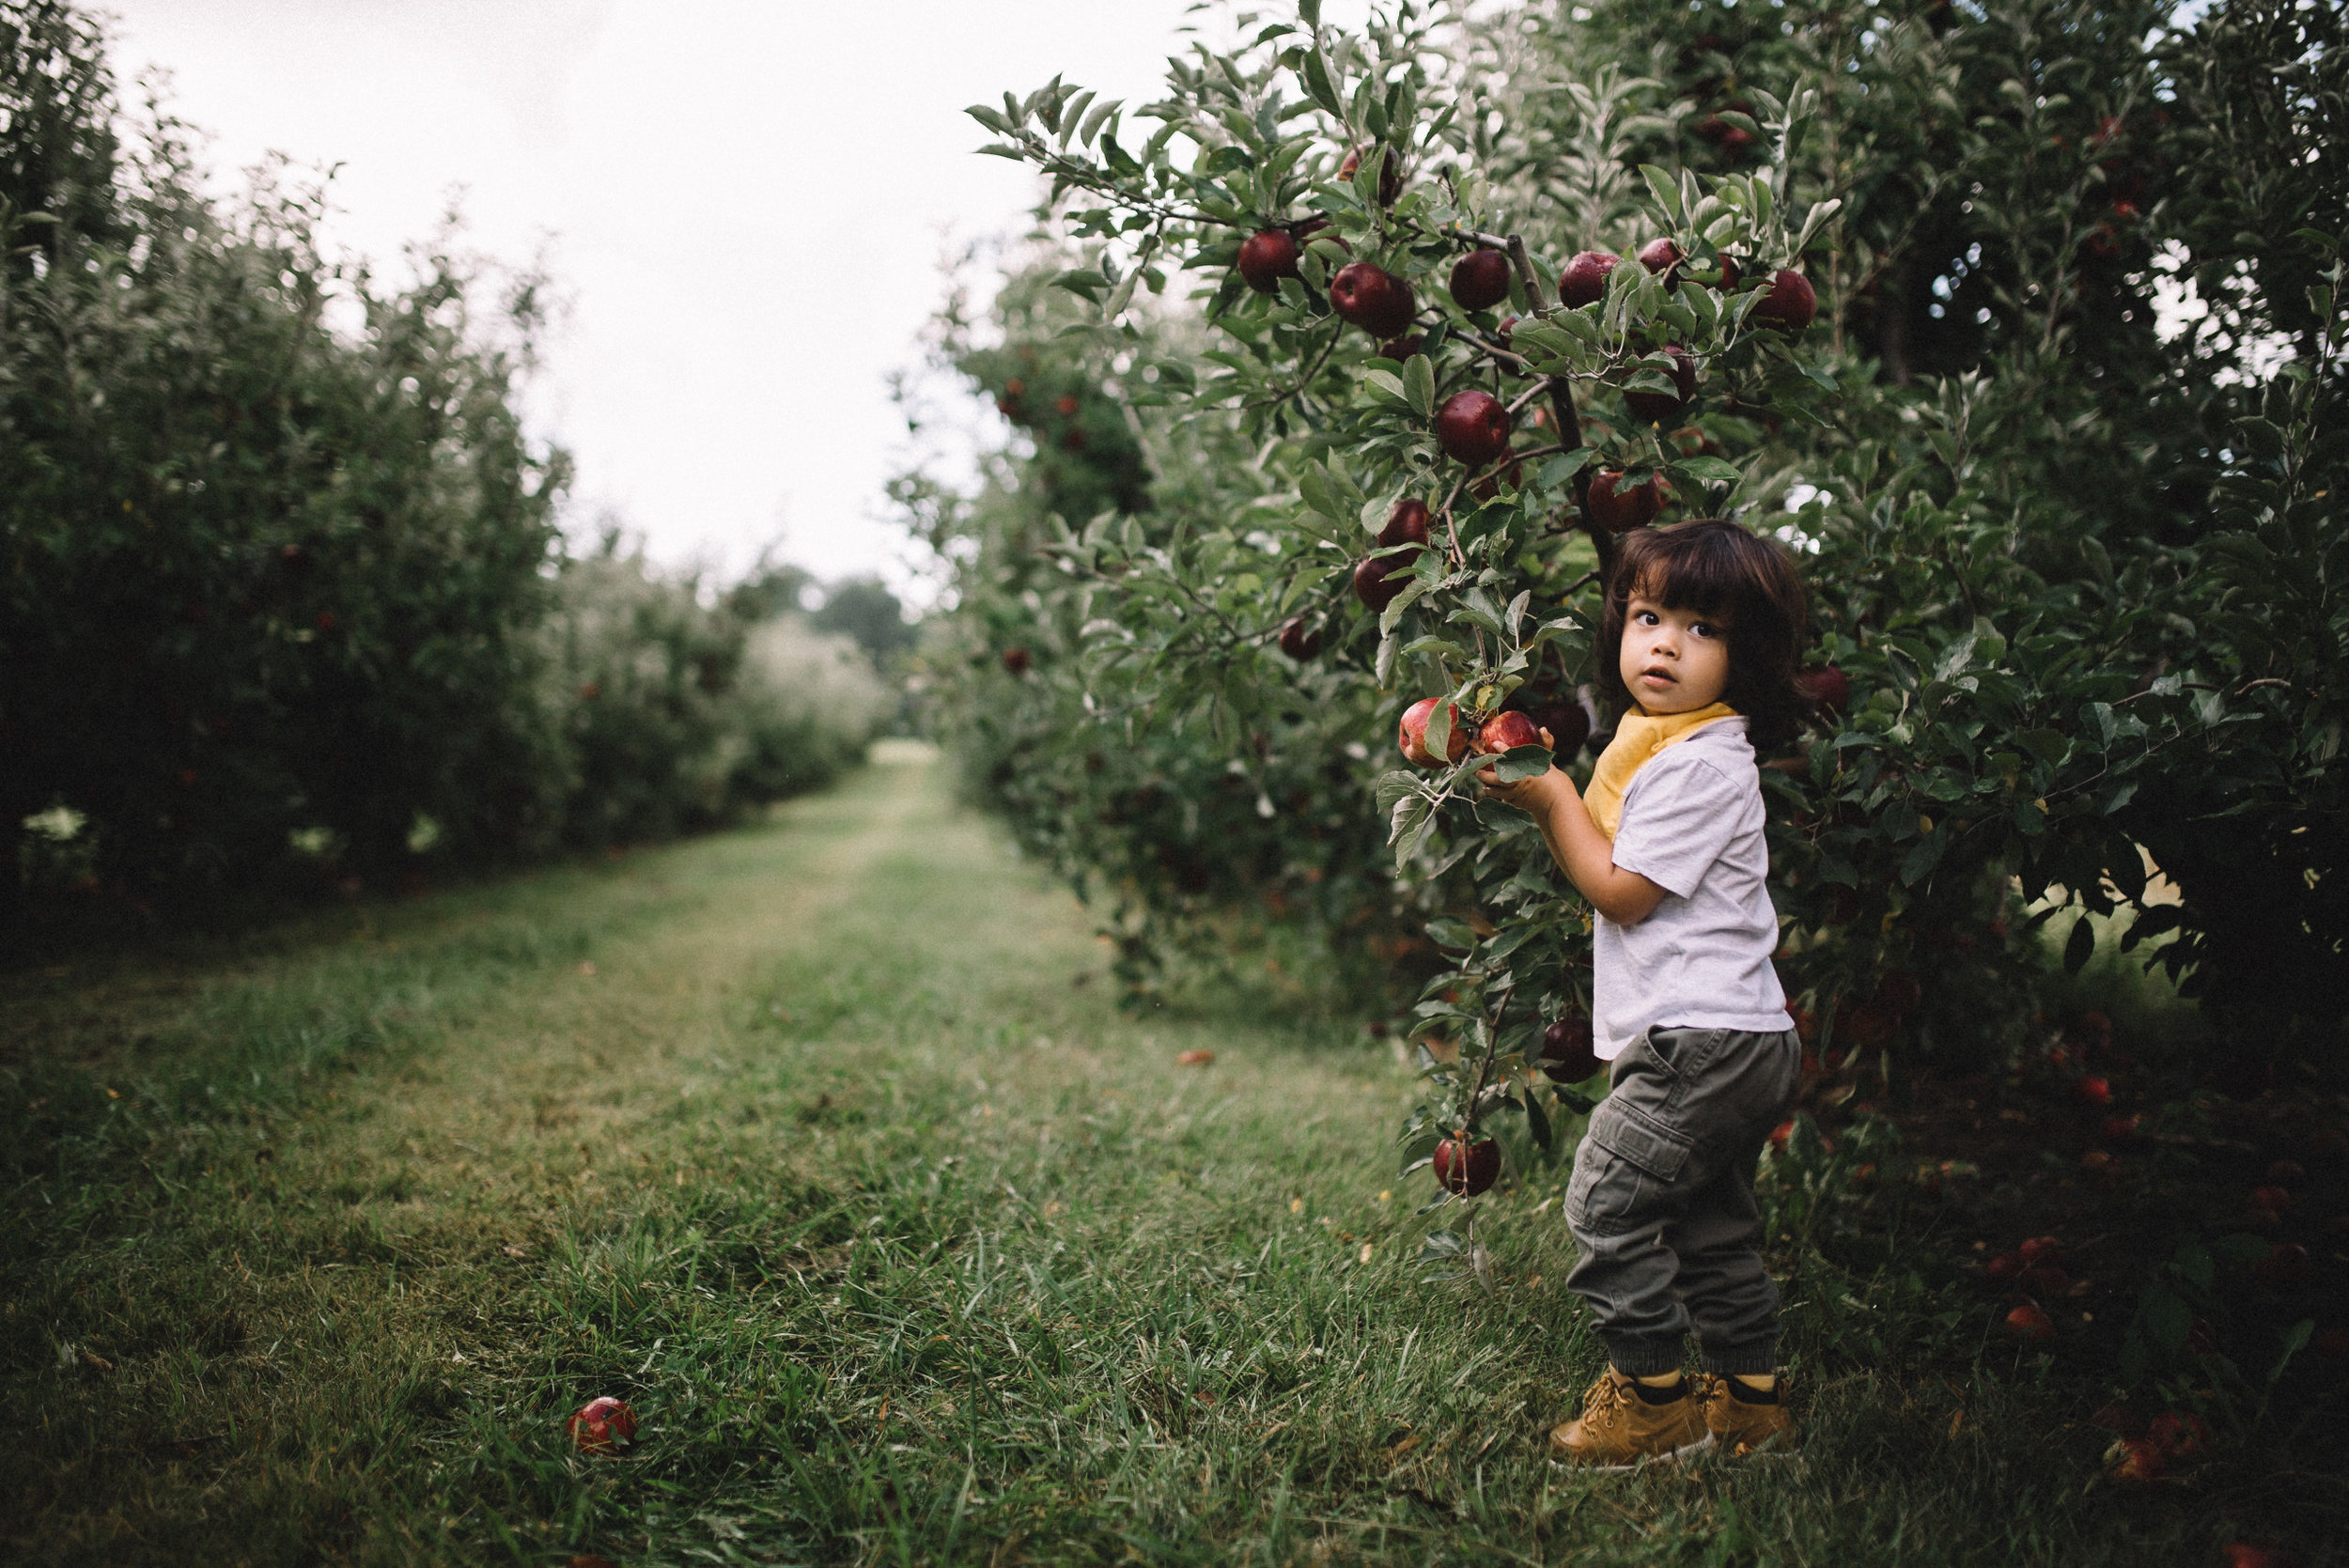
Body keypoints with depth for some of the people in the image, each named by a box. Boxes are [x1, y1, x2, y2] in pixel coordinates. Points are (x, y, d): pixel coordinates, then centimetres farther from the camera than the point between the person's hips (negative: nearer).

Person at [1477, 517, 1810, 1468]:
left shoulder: (1701, 762, -16)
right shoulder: (1652, 739, 14)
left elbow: (1623, 891, -17)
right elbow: (1611, 860, 20)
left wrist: (1554, 802, -9)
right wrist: (1543, 791, 9)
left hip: (1700, 1041, -10)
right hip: (1736, 1042, 10)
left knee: (1606, 1203, -5)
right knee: (1711, 1225, 17)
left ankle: (1651, 1399, 6)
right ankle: (1749, 1402, 28)